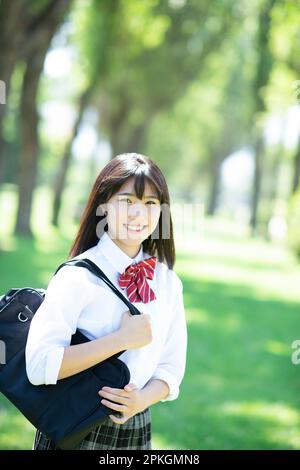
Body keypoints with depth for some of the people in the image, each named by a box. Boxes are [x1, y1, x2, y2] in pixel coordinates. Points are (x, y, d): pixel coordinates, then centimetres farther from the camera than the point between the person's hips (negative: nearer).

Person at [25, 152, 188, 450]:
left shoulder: (168, 282, 1)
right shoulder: (79, 276, -14)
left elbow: (171, 366, 7)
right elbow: (40, 365, -23)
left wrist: (142, 400, -12)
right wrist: (122, 339, -24)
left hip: (137, 432, 5)